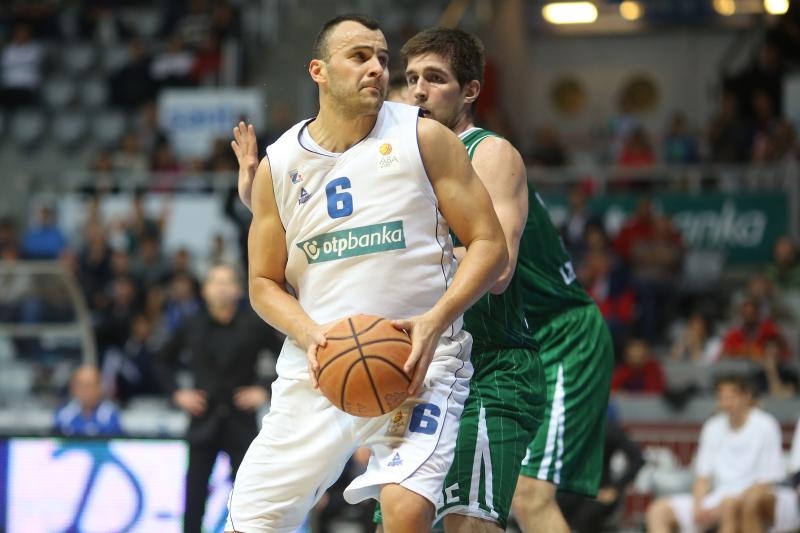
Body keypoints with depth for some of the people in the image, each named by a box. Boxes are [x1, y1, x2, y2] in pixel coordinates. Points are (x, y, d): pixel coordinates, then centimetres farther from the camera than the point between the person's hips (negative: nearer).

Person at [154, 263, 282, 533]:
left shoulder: (254, 325, -4)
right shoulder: (193, 326, 3)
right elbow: (163, 360, 17)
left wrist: (266, 391, -6)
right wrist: (177, 393, 5)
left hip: (240, 422, -2)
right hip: (204, 419, 2)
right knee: (194, 493, 2)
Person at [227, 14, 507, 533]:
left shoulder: (422, 138, -2)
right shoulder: (277, 165, 6)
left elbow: (490, 243, -3)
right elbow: (264, 282, 13)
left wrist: (436, 320, -19)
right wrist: (309, 333, -9)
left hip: (418, 357, -3)